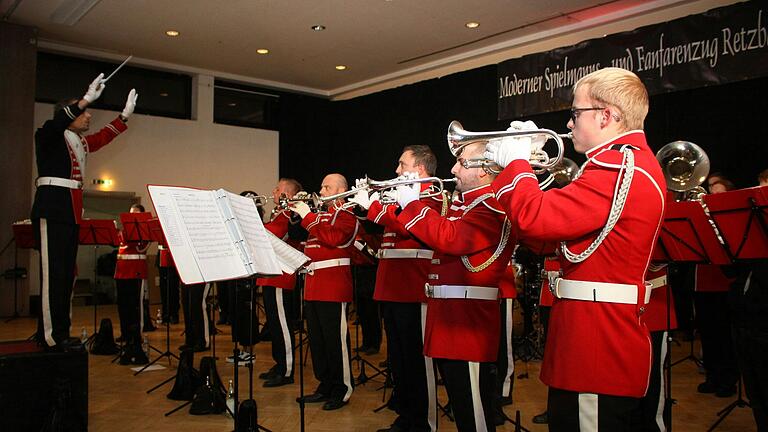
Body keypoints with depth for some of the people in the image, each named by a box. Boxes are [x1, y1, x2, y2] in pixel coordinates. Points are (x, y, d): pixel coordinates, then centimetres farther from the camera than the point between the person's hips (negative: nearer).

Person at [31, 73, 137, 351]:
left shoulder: (80, 142, 19)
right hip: (52, 209, -8)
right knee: (53, 272, -9)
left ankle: (59, 333, 16)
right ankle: (50, 336, -6)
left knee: (66, 272, 9)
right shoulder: (48, 137, -2)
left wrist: (125, 114, 25)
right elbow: (56, 123, -23)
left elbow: (103, 137, 30)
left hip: (71, 212, 8)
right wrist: (87, 99, -28)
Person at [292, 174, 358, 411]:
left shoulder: (346, 213, -4)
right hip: (313, 283, 9)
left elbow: (333, 237, -21)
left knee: (335, 339, -3)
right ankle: (325, 386, 25)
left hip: (333, 283, -9)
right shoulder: (321, 213, 21)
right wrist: (294, 214, 10)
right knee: (316, 338, 13)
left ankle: (342, 391, 8)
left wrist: (307, 216, -15)